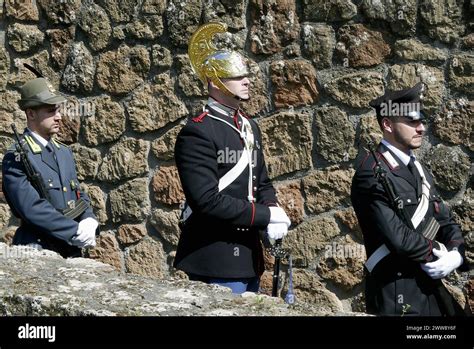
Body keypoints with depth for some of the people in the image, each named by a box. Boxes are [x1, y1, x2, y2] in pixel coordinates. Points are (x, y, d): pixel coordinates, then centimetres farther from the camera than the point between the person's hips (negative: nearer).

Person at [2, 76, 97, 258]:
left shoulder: (65, 152, 13)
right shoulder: (15, 158, -10)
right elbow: (31, 207, -19)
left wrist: (89, 222, -5)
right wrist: (76, 231, -20)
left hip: (73, 250, 6)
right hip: (39, 253, -6)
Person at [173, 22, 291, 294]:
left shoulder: (250, 127, 13)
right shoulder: (198, 133, -14)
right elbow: (207, 201, -21)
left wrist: (275, 213, -3)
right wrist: (266, 216, -17)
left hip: (248, 255, 9)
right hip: (215, 262, -8)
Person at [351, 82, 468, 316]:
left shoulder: (419, 169, 13)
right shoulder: (371, 175, -16)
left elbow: (446, 222, 10)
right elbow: (398, 239, -22)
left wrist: (456, 254, -10)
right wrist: (441, 254, -8)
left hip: (431, 290, 8)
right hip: (397, 297, -8)